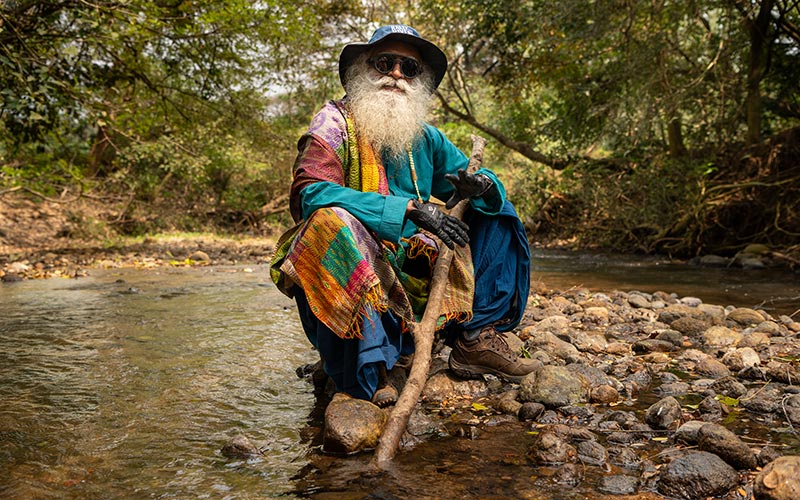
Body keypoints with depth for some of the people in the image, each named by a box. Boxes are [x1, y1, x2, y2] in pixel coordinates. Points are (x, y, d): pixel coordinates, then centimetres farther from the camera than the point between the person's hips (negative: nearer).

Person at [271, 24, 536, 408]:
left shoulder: (426, 138, 10)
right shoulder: (335, 122, -6)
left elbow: (473, 176, 16)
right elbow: (309, 190, -22)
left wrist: (480, 183, -12)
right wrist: (410, 208, -29)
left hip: (412, 273, 6)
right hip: (347, 271, -5)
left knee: (493, 213, 5)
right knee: (333, 220, -36)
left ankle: (475, 339, -2)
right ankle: (366, 376, -30)